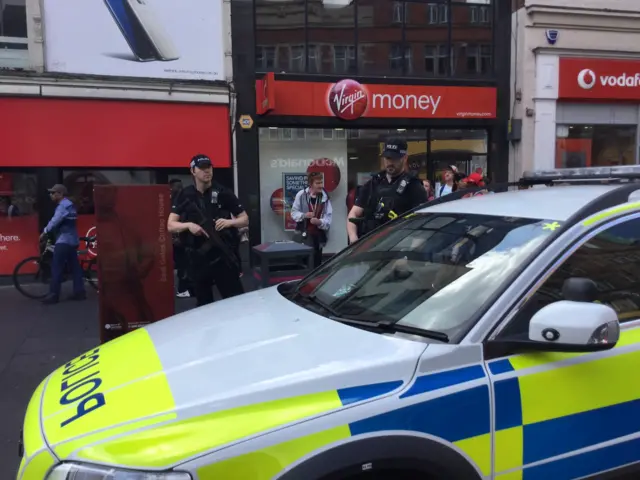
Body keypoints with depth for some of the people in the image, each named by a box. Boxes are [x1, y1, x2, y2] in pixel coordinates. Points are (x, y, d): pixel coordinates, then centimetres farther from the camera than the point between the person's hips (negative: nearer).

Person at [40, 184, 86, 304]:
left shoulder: (63, 206, -12)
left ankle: (53, 295, -8)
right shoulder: (69, 205, 19)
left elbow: (55, 221, -19)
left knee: (56, 268, -8)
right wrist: (48, 231, 15)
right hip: (72, 240, 10)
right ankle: (80, 292, 9)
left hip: (64, 241, -10)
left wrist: (44, 232, -9)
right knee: (75, 267, 9)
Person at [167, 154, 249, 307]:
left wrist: (229, 222, -17)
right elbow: (171, 226, 0)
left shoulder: (223, 193, 0)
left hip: (223, 256, -2)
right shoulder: (184, 196, 5)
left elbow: (245, 220, 3)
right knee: (203, 303, 14)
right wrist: (189, 225, -20)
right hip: (197, 258, 2)